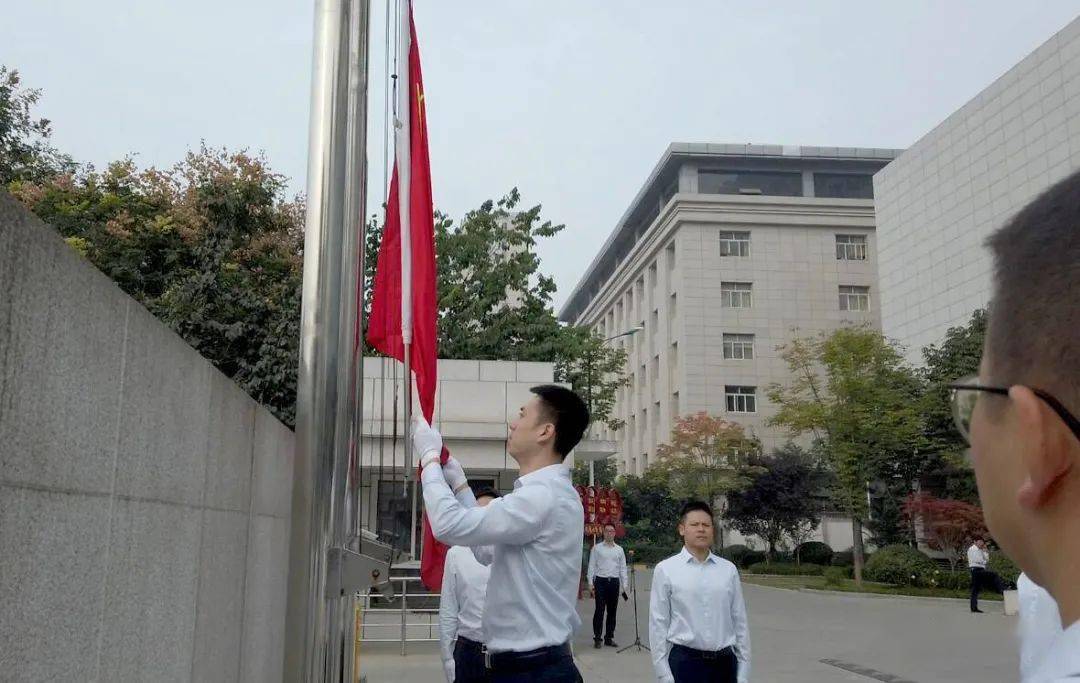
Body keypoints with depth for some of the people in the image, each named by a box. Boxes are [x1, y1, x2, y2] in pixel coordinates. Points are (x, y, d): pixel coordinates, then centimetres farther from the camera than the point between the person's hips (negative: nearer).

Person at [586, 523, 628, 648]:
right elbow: (591, 566, 2)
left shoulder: (619, 549, 12)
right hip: (601, 581, -3)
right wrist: (590, 584, -7)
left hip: (614, 582, 3)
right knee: (599, 610, -5)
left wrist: (624, 585, 4)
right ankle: (597, 638, 2)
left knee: (612, 611, 8)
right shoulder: (597, 548, 4)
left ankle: (609, 638, 16)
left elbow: (623, 568, 11)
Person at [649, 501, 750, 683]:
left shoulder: (729, 570, 4)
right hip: (685, 662, -2)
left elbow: (740, 622, 6)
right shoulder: (665, 570, -4)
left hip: (725, 662, 3)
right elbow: (658, 624, -4)